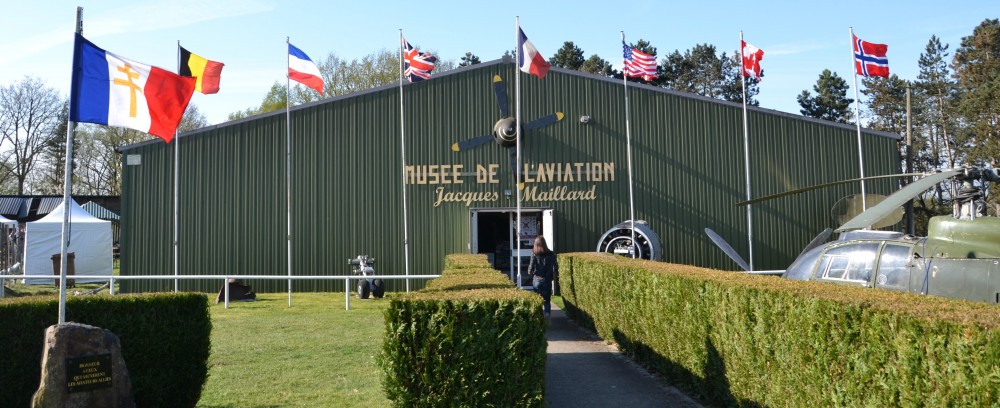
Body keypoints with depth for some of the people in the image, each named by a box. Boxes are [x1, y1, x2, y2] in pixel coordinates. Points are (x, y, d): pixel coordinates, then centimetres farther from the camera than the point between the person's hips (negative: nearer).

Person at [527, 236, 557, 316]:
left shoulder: (534, 254, -8)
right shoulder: (551, 254, -2)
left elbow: (531, 266, -11)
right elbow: (555, 266, -2)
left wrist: (530, 272, 10)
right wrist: (554, 275, 13)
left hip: (537, 279, -1)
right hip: (547, 280, 1)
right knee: (547, 300, 10)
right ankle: (547, 314, -4)